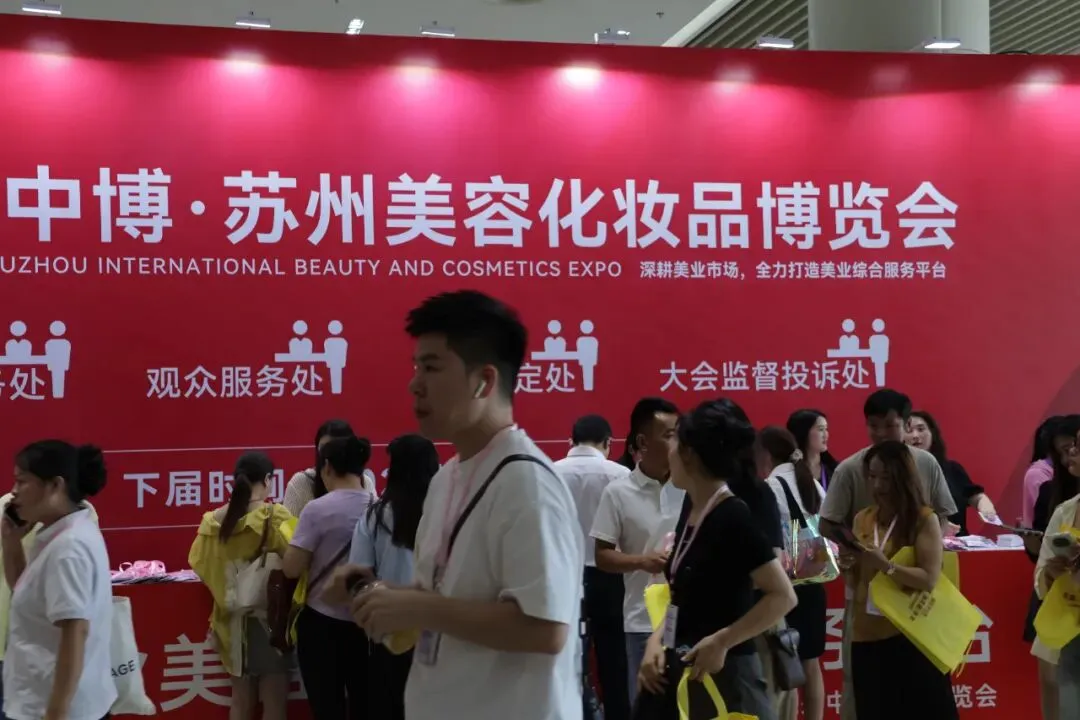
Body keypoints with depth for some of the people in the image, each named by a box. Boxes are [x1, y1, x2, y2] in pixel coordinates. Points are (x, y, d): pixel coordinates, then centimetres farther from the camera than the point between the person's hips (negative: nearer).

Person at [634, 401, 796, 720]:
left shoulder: (733, 518, -17)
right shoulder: (691, 508, 7)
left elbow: (783, 596, -21)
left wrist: (721, 642, -20)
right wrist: (656, 640, 1)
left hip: (722, 673, -8)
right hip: (677, 669, 8)